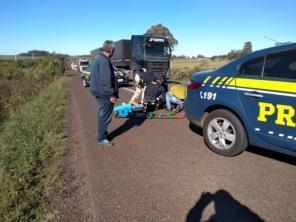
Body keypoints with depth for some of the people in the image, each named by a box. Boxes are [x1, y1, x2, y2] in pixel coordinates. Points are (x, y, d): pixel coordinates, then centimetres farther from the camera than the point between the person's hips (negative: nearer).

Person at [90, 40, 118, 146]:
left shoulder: (97, 59, 14)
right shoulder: (104, 61, -20)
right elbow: (106, 81, -24)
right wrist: (111, 94, -19)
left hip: (99, 93, 11)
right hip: (105, 94, -10)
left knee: (102, 115, 19)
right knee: (105, 116, -1)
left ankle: (102, 134, 32)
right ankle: (102, 138, 9)